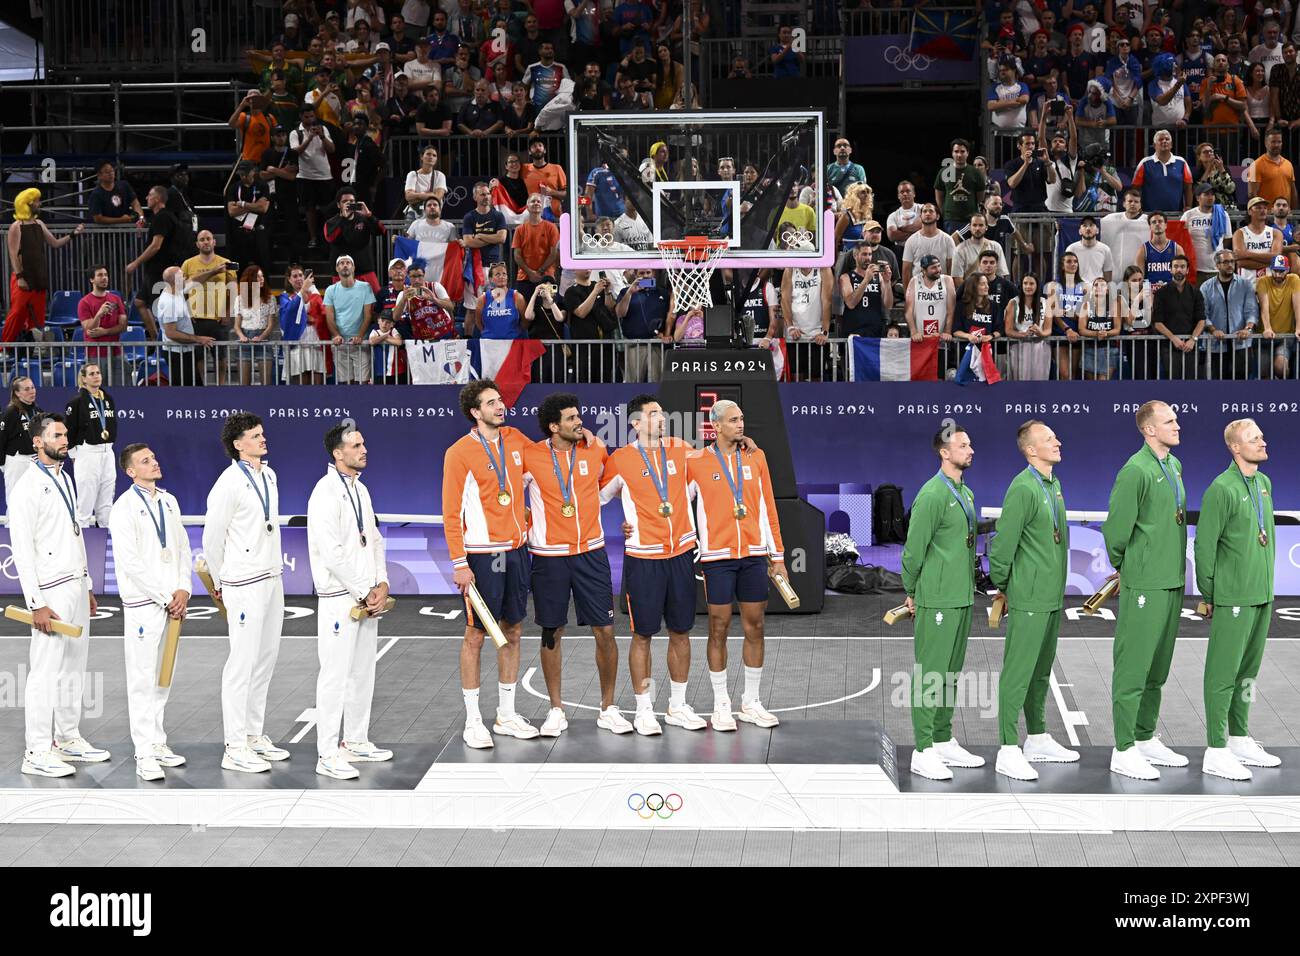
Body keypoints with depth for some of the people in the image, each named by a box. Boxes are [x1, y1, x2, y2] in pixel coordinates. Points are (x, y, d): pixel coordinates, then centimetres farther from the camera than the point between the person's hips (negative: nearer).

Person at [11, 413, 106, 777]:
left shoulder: (64, 479, 15)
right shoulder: (27, 488, -12)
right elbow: (22, 550, -15)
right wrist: (36, 604, -18)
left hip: (77, 587, 8)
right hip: (52, 591, -8)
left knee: (74, 666, 12)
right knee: (46, 671, -7)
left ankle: (68, 739, 21)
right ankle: (37, 753, -2)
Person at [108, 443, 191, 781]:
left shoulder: (169, 501, 12)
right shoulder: (124, 507, -8)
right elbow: (129, 562, -13)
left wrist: (183, 589, -2)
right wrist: (165, 597, -12)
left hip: (172, 603, 6)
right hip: (143, 604, -6)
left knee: (163, 677, 12)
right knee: (143, 679, -4)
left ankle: (158, 743, 20)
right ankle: (145, 755, -1)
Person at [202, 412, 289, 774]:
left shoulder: (269, 476, 11)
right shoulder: (229, 484, -14)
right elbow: (212, 539, -8)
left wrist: (276, 566, 17)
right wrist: (220, 583, 3)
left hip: (272, 579, 8)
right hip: (244, 585, -8)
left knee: (266, 659, 14)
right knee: (242, 663, -6)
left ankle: (254, 735, 25)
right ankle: (234, 748, -2)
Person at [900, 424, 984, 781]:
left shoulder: (966, 493, 13)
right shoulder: (933, 495, -15)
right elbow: (914, 549, -12)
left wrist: (968, 587, 17)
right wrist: (911, 592, -4)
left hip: (962, 597, 9)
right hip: (937, 600, -9)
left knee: (951, 672, 14)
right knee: (929, 674, -5)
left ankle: (944, 741, 23)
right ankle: (923, 751, -1)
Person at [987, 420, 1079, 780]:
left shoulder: (1054, 484, 12)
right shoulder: (1023, 489, -17)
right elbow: (1002, 544, -17)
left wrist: (1057, 587, 18)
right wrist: (1002, 586, -6)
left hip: (1052, 597, 9)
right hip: (1029, 600, -9)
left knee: (1041, 670, 17)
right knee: (1018, 672, -6)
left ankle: (1038, 740, 27)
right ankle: (1009, 751, -2)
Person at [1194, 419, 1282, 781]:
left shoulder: (1265, 483, 11)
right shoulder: (1222, 489, -14)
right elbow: (1204, 545, -13)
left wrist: (1267, 581, 17)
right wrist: (1209, 595, -7)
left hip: (1262, 594, 8)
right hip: (1233, 598, -8)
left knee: (1247, 670, 15)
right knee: (1224, 672, -3)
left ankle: (1240, 740, 25)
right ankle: (1216, 752, 1)